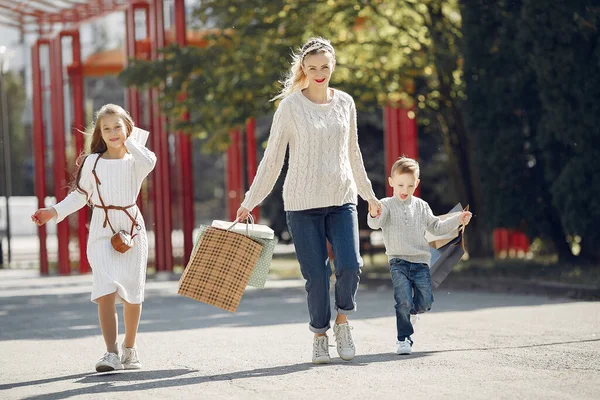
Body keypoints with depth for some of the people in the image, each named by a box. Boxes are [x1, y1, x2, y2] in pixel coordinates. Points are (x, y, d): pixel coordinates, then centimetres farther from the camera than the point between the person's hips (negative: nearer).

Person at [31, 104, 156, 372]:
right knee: (106, 290, -16)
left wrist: (130, 140, -8)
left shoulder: (135, 161, 2)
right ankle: (111, 354, -20)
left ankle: (130, 349, 25)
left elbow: (148, 162, -23)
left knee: (132, 293, 6)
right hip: (102, 232, 0)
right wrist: (54, 212, 1)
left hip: (132, 229, 0)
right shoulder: (92, 162, 6)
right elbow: (80, 196, 13)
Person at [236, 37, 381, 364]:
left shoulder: (345, 103, 9)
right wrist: (249, 202, 1)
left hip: (342, 199, 3)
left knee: (349, 266, -14)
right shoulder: (291, 106, -2)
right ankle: (320, 336, 16)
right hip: (302, 203, -3)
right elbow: (272, 158, 2)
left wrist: (368, 194, 28)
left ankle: (342, 322, 10)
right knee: (316, 275, -3)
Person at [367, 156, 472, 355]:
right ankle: (404, 339, -1)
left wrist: (458, 220, 13)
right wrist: (374, 215, -42)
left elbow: (436, 227, 21)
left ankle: (411, 311, 29)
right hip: (398, 262, -4)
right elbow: (375, 224, -18)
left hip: (420, 261, 4)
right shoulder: (387, 205, -1)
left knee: (426, 301, -5)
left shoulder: (421, 206, 13)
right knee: (404, 301, -15)